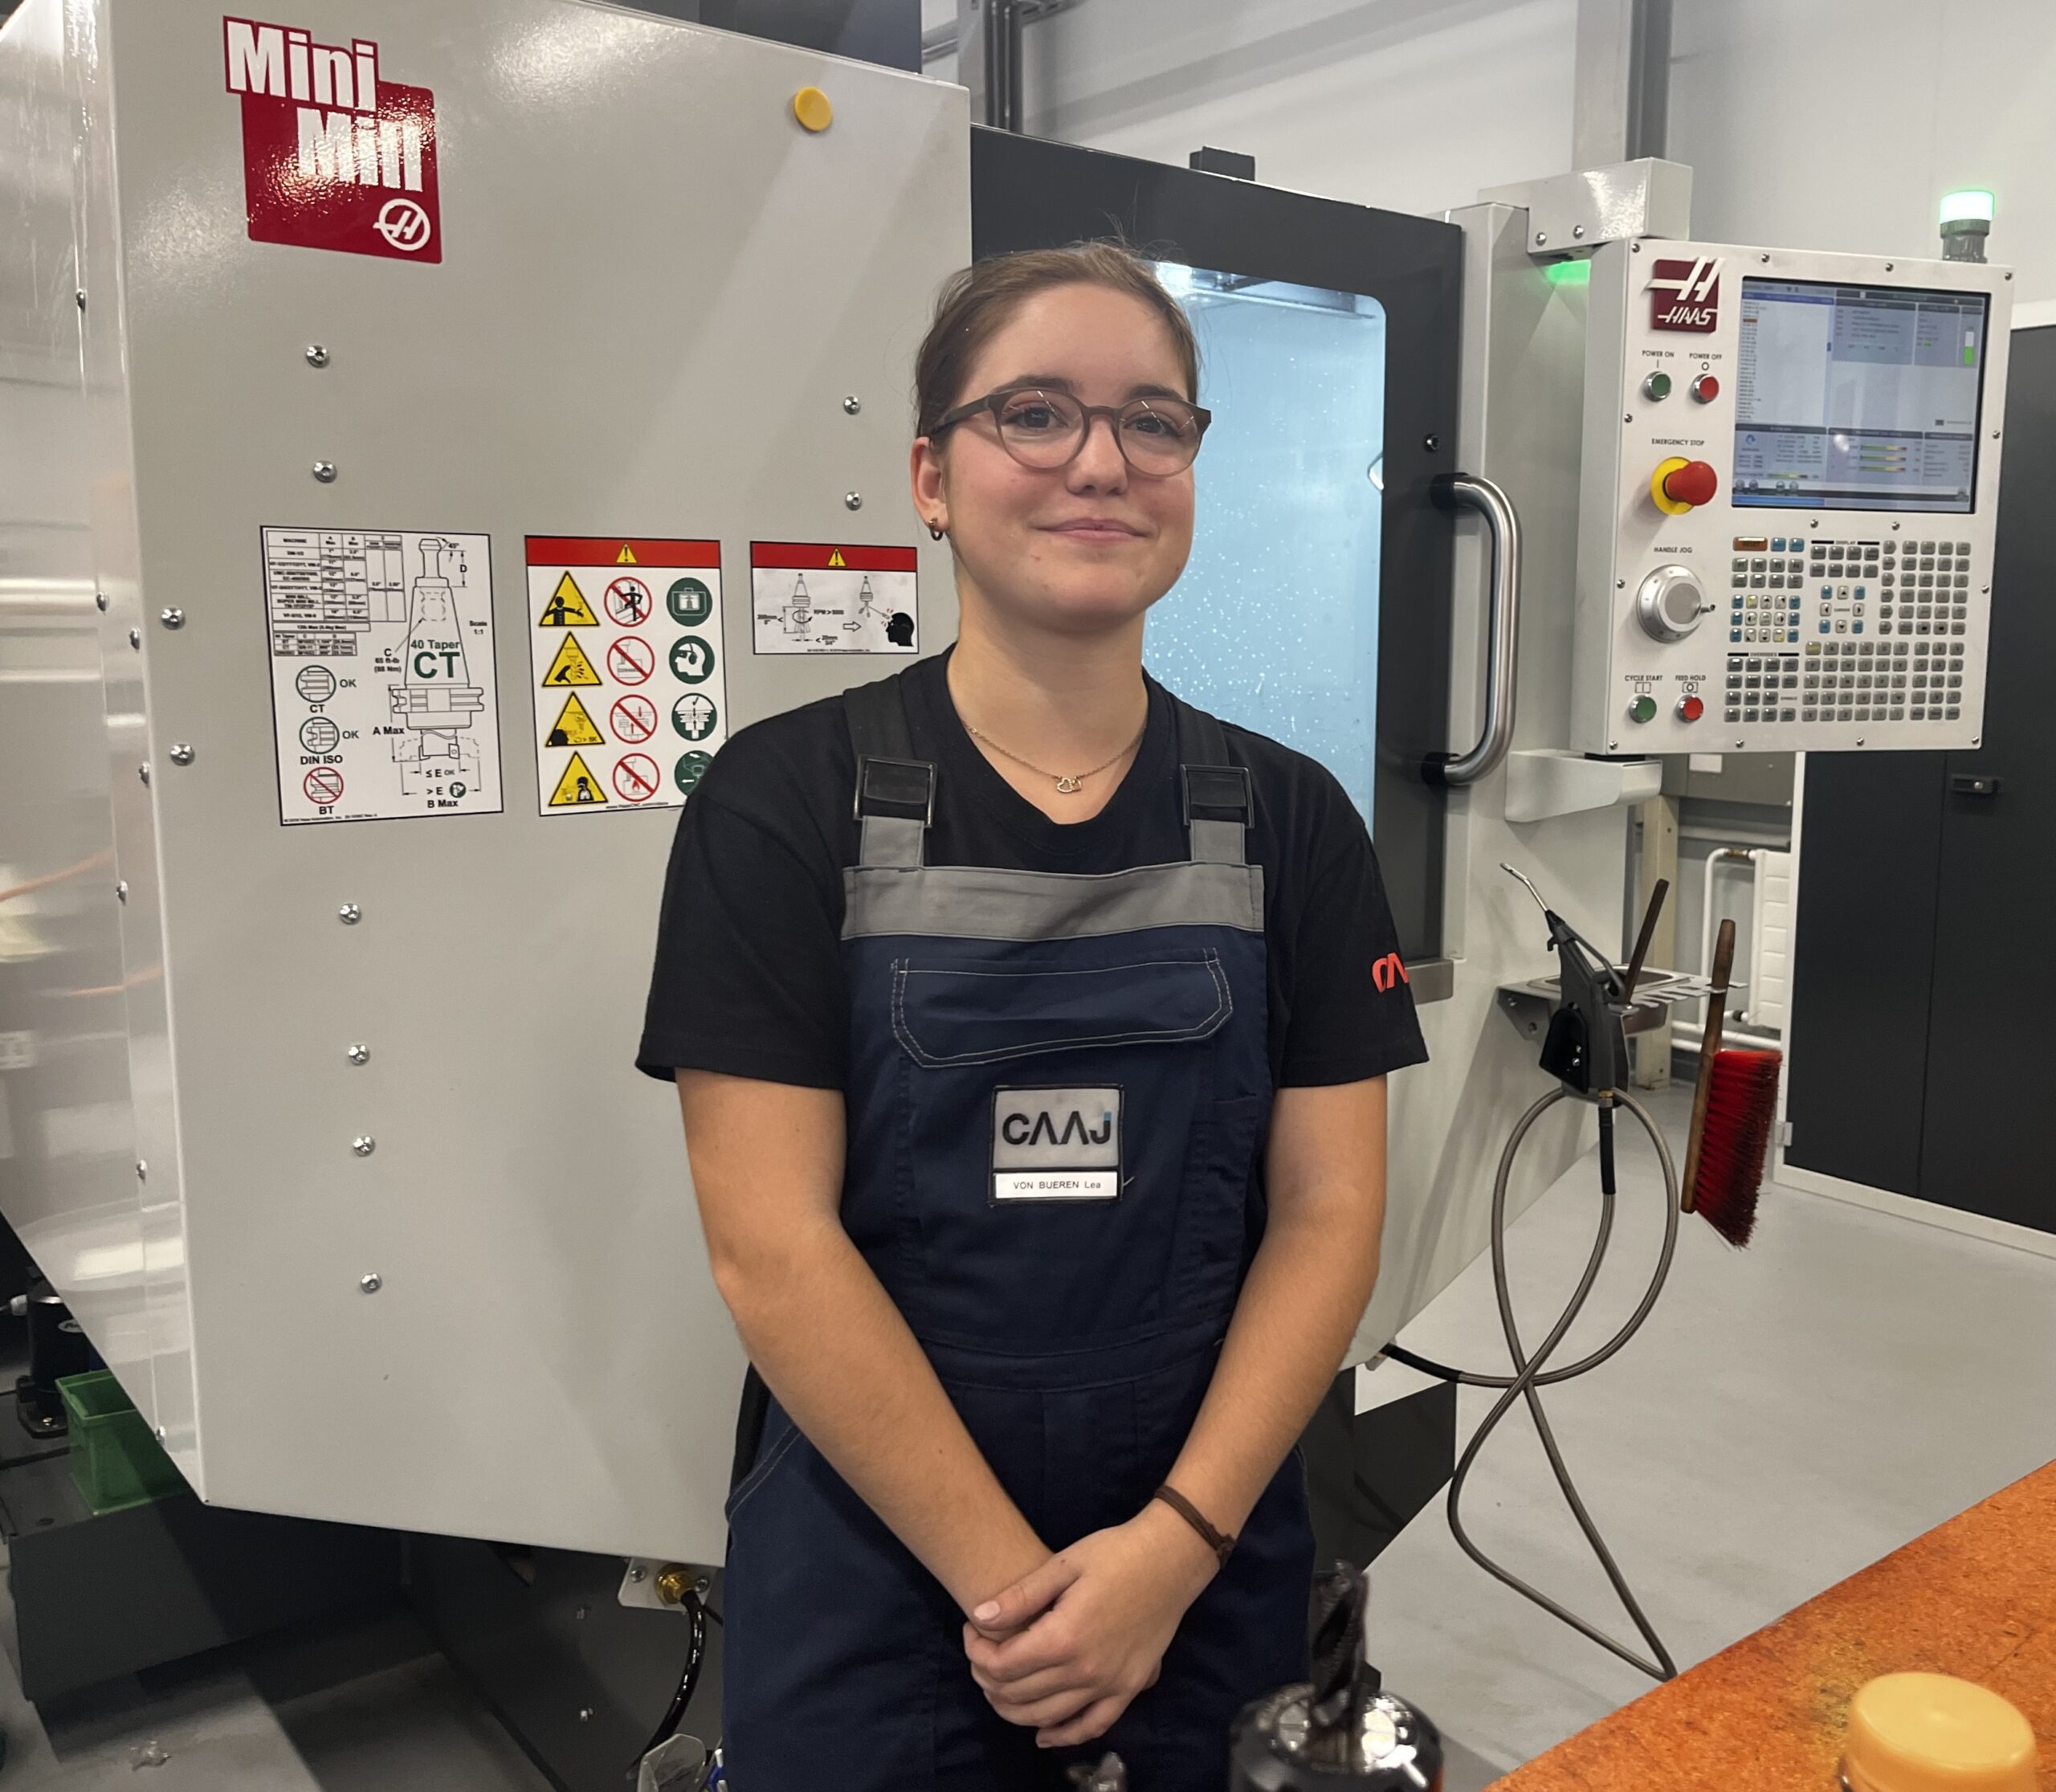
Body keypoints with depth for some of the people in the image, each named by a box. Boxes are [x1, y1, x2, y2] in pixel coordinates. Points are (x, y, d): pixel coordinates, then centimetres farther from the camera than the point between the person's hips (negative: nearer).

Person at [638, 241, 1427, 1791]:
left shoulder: (1289, 823, 0)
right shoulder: (786, 804, -9)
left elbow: (1329, 1212, -2)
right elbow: (771, 1244, -13)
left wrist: (1176, 1546, -11)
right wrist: (1011, 1576, -13)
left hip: (1207, 1580, 3)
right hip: (876, 1583, -2)